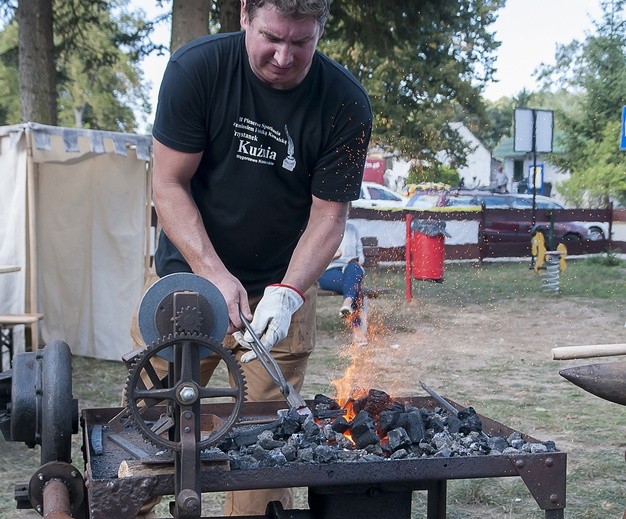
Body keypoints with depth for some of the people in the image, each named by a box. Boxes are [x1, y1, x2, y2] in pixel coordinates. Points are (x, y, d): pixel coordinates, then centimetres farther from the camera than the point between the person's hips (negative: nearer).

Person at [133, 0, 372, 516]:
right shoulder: (195, 68, -13)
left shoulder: (346, 104, -13)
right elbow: (169, 184, -11)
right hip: (187, 270, 0)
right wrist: (215, 275, -22)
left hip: (283, 285, 0)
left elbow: (329, 216, -9)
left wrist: (286, 294, -25)